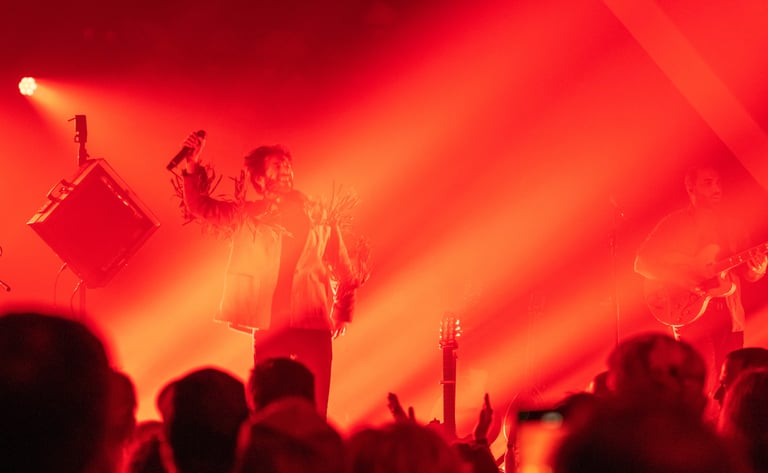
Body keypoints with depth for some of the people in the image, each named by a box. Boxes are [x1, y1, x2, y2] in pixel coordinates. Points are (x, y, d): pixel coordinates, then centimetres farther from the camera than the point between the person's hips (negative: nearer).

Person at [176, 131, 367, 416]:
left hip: (313, 324, 0)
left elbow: (345, 270, 16)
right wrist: (193, 166, -3)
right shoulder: (248, 216, 10)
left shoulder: (320, 216, 9)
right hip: (268, 325, 0)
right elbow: (199, 206, 10)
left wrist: (342, 311, 10)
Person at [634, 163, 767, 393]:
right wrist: (681, 278, -16)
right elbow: (642, 262, -4)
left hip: (730, 314, 4)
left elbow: (747, 273, 12)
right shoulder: (675, 223, 0)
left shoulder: (732, 222, 12)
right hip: (691, 314, -4)